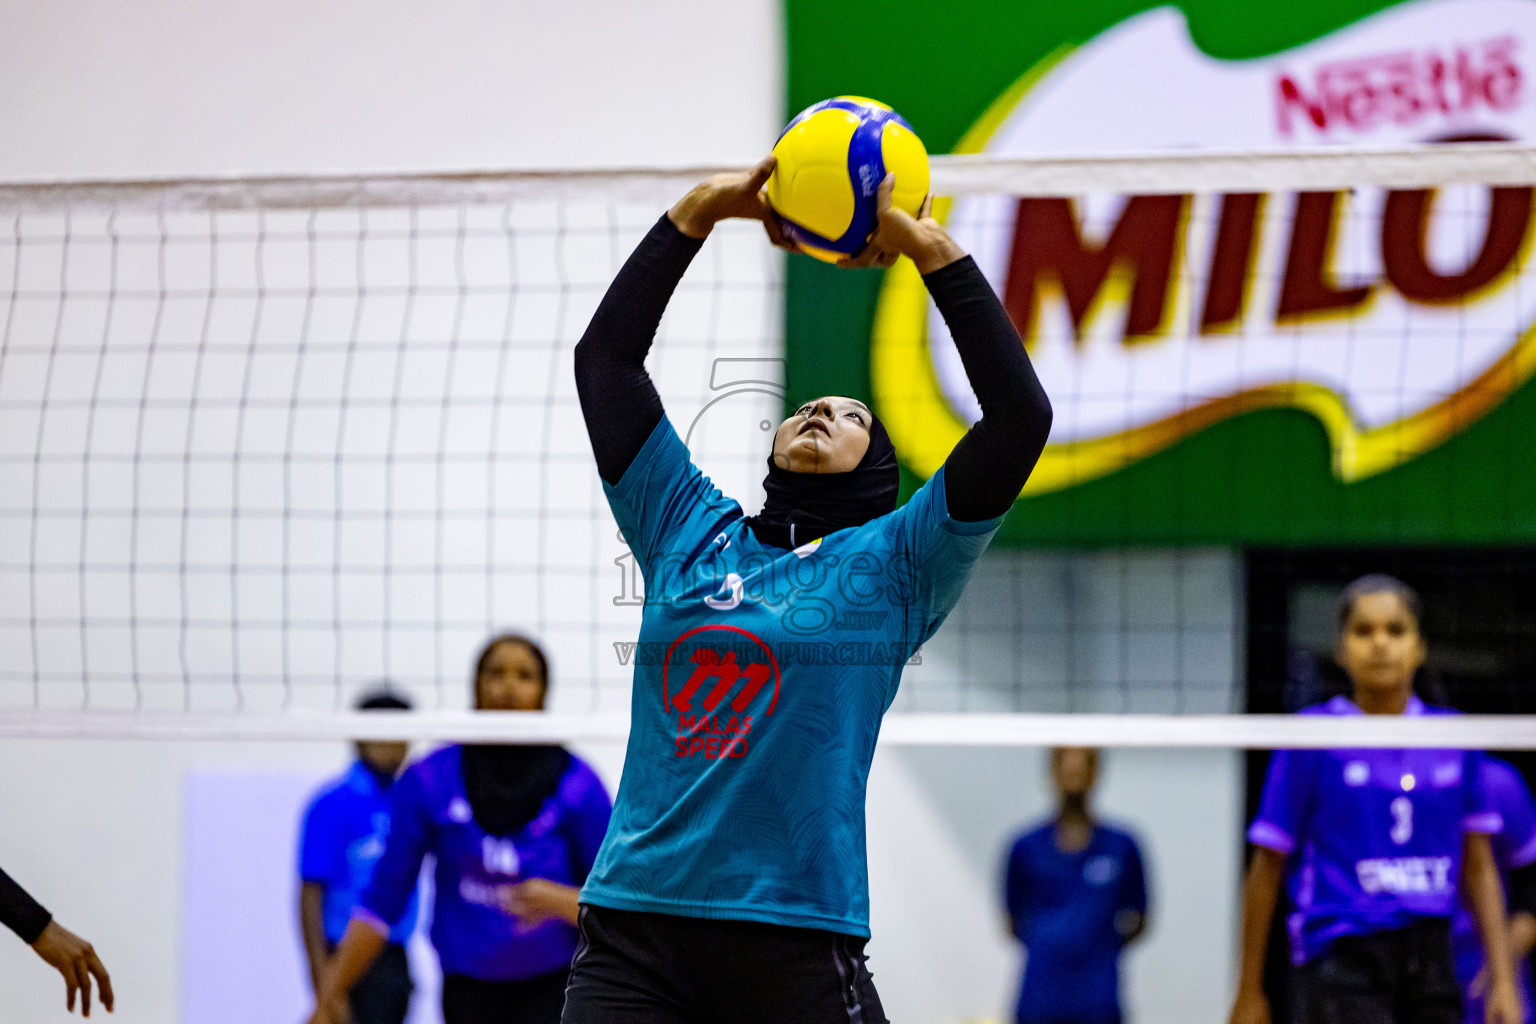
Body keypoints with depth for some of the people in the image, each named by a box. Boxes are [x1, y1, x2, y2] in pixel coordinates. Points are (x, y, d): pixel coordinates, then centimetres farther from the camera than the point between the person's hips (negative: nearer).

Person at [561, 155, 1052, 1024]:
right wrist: (698, 213, 8)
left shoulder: (891, 563, 7)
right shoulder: (689, 528, 15)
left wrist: (934, 250, -5)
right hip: (631, 925, 2)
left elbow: (1021, 416, -4)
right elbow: (604, 359, 15)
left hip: (795, 938, -2)